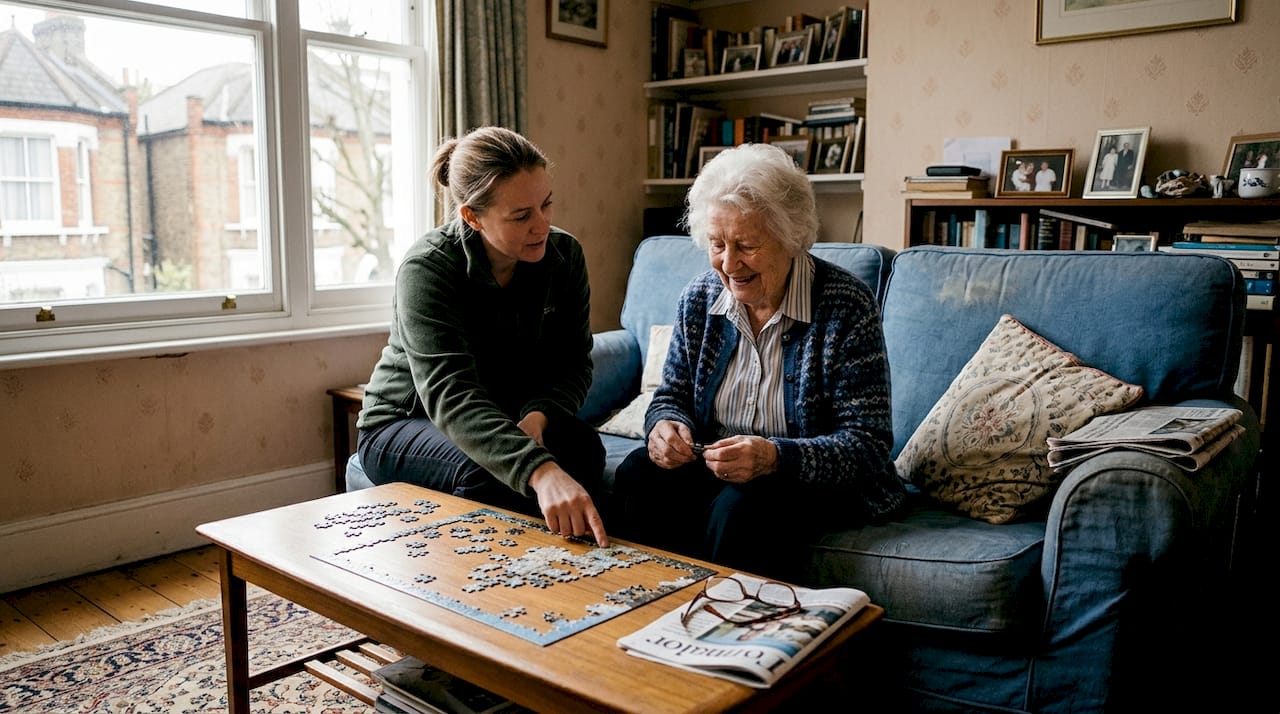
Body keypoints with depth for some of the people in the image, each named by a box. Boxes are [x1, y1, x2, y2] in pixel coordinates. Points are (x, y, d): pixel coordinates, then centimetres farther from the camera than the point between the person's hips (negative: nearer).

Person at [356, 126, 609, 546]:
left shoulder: (564, 255, -9)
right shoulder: (427, 269, -25)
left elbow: (575, 363, -5)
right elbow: (451, 395, -38)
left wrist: (537, 415, -29)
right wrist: (541, 472, -53)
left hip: (513, 420, 4)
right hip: (405, 422, -3)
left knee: (582, 446, -27)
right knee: (485, 477, -35)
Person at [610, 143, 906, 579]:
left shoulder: (847, 307, -16)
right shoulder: (699, 299, 0)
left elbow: (868, 444, -18)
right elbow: (672, 395, 8)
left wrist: (775, 457, -34)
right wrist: (666, 425, -17)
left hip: (819, 479, -4)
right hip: (713, 464, 5)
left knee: (741, 506, -34)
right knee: (637, 476, -22)